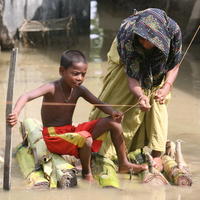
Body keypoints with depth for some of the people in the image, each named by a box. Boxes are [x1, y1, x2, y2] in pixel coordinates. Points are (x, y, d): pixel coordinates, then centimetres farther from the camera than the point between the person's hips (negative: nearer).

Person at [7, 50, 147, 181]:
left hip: (71, 131, 7)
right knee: (86, 139, -36)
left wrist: (112, 112, -20)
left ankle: (124, 164, 8)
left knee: (113, 122, 0)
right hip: (54, 137, -7)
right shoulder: (52, 88, -18)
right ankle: (87, 173, -10)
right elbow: (27, 97, -32)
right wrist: (15, 114, -52)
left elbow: (100, 104, 3)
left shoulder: (79, 90, 1)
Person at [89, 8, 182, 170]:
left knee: (157, 104, -10)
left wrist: (167, 86, -37)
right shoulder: (128, 35, -43)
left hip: (156, 69, 2)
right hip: (126, 61, -2)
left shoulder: (173, 30, -37)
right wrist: (140, 95, -59)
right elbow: (132, 77, -39)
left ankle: (156, 155, -7)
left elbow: (174, 65, -19)